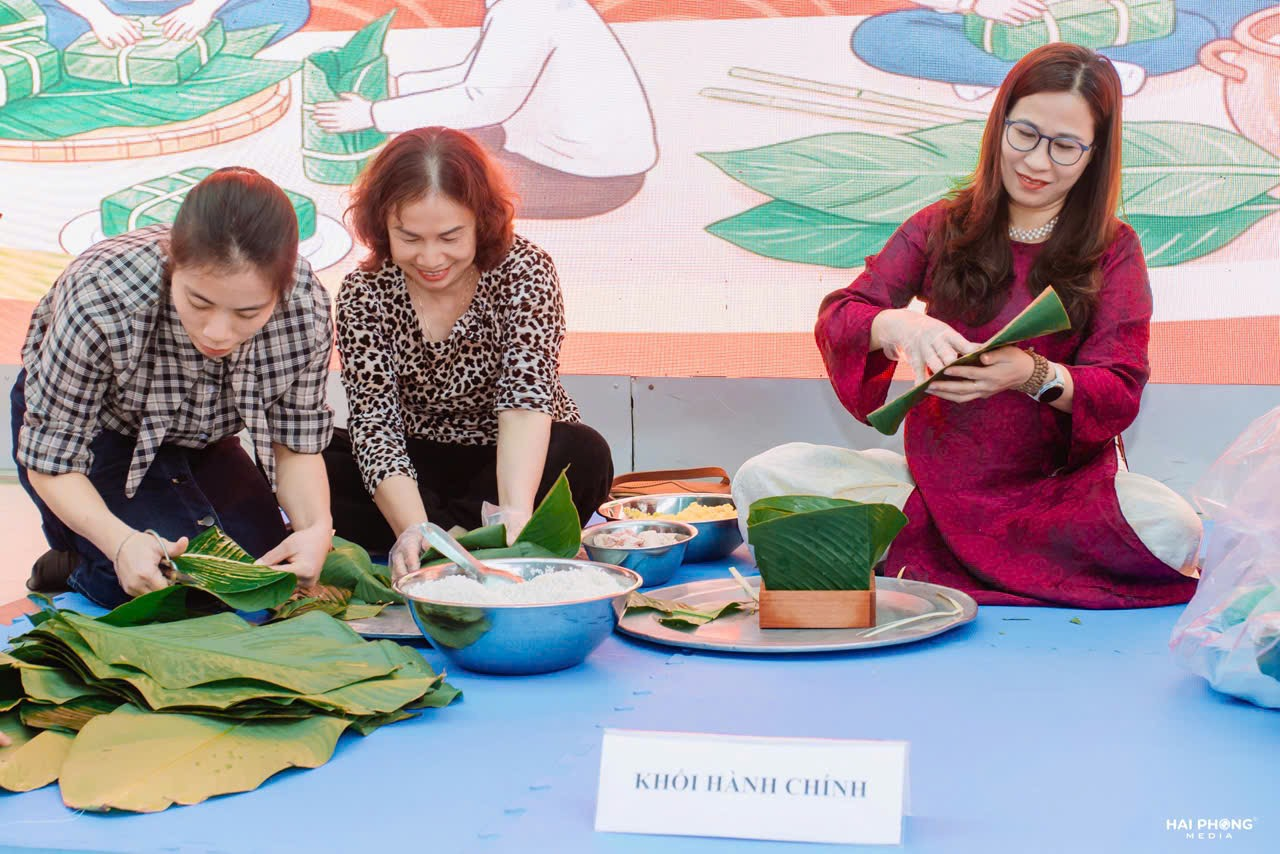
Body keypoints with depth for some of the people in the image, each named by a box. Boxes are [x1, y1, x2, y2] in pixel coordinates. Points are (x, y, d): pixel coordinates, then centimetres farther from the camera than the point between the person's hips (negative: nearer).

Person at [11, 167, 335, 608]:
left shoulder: (306, 307, -30)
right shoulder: (101, 296, -39)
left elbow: (296, 445, -15)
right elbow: (51, 459, -28)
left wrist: (317, 529, -36)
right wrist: (121, 541, -47)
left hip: (199, 440, 4)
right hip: (97, 435, -4)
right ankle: (73, 567, 11)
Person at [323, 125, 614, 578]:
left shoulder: (525, 272, -16)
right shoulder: (364, 294, -13)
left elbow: (526, 393, -30)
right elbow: (374, 421, -22)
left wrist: (516, 510, -48)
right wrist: (412, 528, -41)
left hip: (516, 463, -1)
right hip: (415, 472, 2)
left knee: (585, 456, -33)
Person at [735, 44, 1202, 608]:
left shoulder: (1114, 252, 3)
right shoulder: (942, 228, 8)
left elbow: (1120, 394, -6)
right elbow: (836, 317, -2)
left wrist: (1036, 376, -29)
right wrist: (893, 326, -27)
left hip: (1058, 487, -1)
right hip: (935, 477, 2)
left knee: (1172, 530, -34)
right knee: (765, 477, -19)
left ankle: (921, 562, -20)